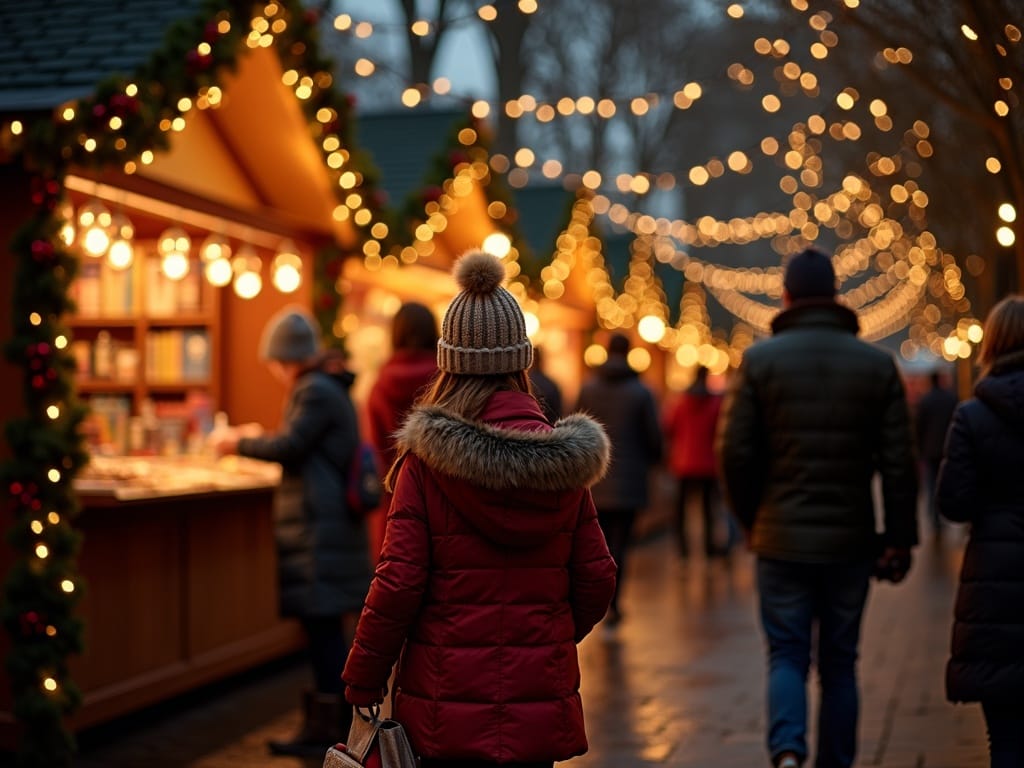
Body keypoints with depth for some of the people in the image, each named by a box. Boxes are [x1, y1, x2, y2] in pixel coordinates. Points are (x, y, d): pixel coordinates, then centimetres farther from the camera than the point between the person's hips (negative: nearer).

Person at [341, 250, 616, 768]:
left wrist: (361, 687, -1)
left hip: (447, 699, -3)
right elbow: (597, 579, 4)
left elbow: (398, 584, -11)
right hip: (540, 701, 3)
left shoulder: (426, 462, -9)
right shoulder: (563, 462, 0)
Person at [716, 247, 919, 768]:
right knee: (839, 662, 13)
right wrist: (899, 539, 4)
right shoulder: (877, 364, 0)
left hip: (781, 539, -1)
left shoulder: (760, 359, -4)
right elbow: (899, 463, -2)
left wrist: (752, 521, 8)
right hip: (850, 541, 1)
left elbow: (734, 452, -6)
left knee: (787, 654, 6)